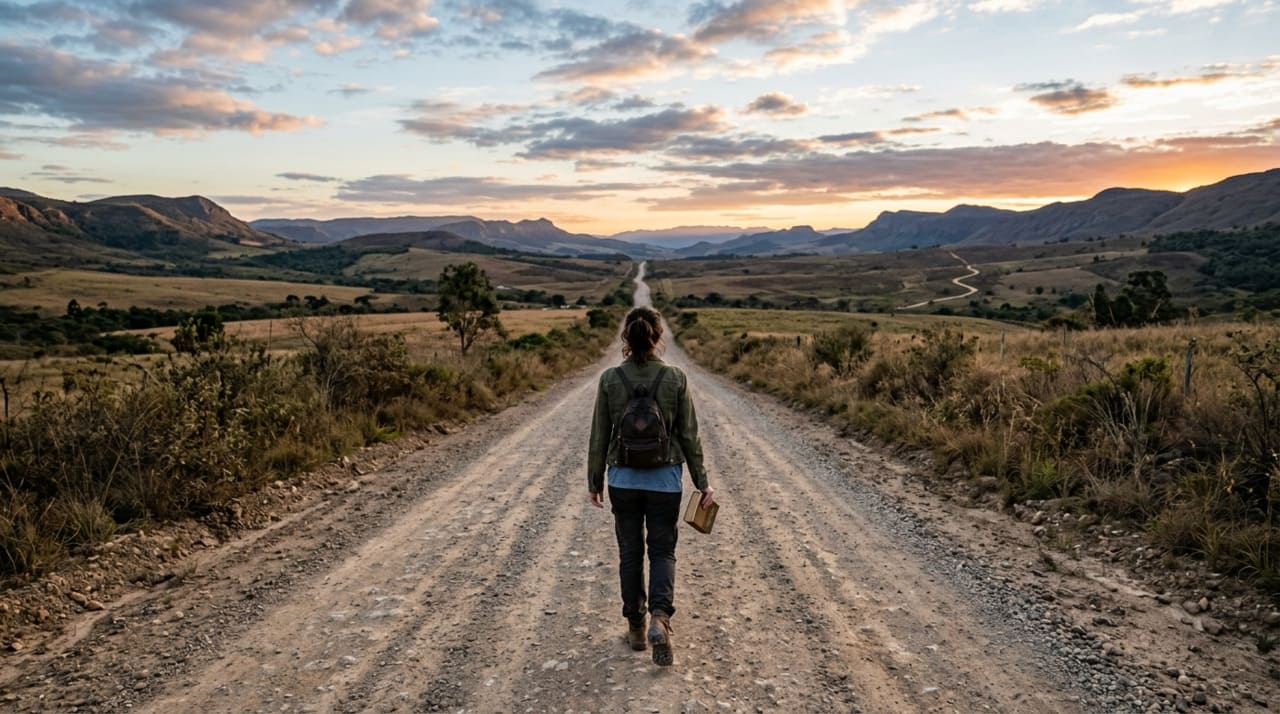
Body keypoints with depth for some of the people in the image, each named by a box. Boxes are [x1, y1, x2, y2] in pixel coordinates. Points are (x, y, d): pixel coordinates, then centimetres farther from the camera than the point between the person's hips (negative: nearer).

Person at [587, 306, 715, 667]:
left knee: (630, 552, 15)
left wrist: (595, 482, 10)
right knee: (662, 551, 11)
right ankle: (660, 617, -11)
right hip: (665, 479, 0)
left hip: (624, 479, 1)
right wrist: (702, 482, 4)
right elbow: (689, 435, -4)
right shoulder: (675, 378, -7)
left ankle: (636, 628, 23)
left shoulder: (610, 379, -7)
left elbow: (599, 436, -1)